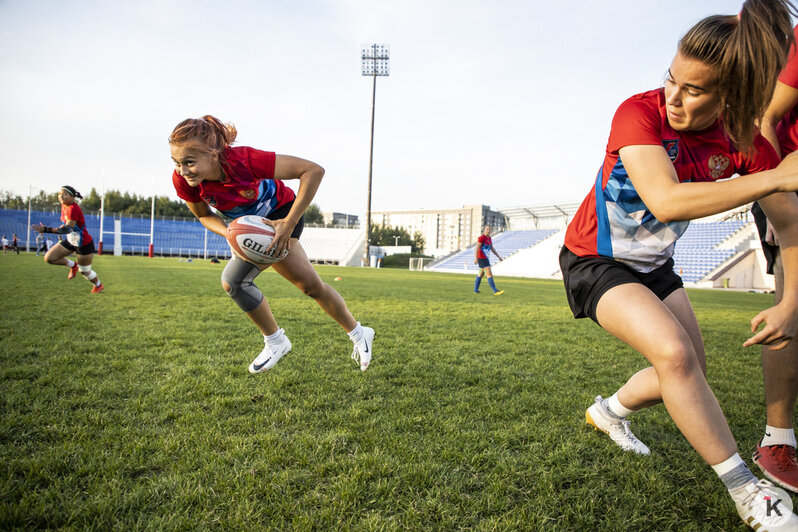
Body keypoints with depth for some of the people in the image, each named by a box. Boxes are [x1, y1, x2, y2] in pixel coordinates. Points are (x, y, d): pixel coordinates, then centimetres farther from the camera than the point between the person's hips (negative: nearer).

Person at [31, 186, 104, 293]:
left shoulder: (73, 209, -28)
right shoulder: (64, 205, -1)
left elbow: (68, 229, -39)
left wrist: (46, 229, -46)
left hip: (84, 245, -8)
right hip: (70, 241, 8)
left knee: (84, 272, 7)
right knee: (48, 258, -2)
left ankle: (98, 285, 37)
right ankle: (73, 265, 20)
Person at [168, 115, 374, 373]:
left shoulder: (244, 160, -38)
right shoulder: (183, 180, -23)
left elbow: (313, 170, -36)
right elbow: (204, 215, -3)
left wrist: (289, 222, -39)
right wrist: (229, 233, -24)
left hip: (282, 213, -5)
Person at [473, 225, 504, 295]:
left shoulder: (489, 238, 12)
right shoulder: (481, 238, -16)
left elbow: (492, 248, 18)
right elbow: (477, 248, -22)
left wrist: (498, 256, 14)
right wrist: (476, 258, -30)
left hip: (485, 258, 10)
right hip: (481, 258, -10)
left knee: (481, 274, 15)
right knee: (489, 274, -11)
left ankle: (475, 290, 21)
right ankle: (495, 291, -11)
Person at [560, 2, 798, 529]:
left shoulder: (747, 143, -13)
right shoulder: (641, 113, -27)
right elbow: (666, 201, -42)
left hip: (653, 263, 6)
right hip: (594, 260, -6)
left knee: (690, 376, 8)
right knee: (674, 353, -25)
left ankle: (609, 411, 37)